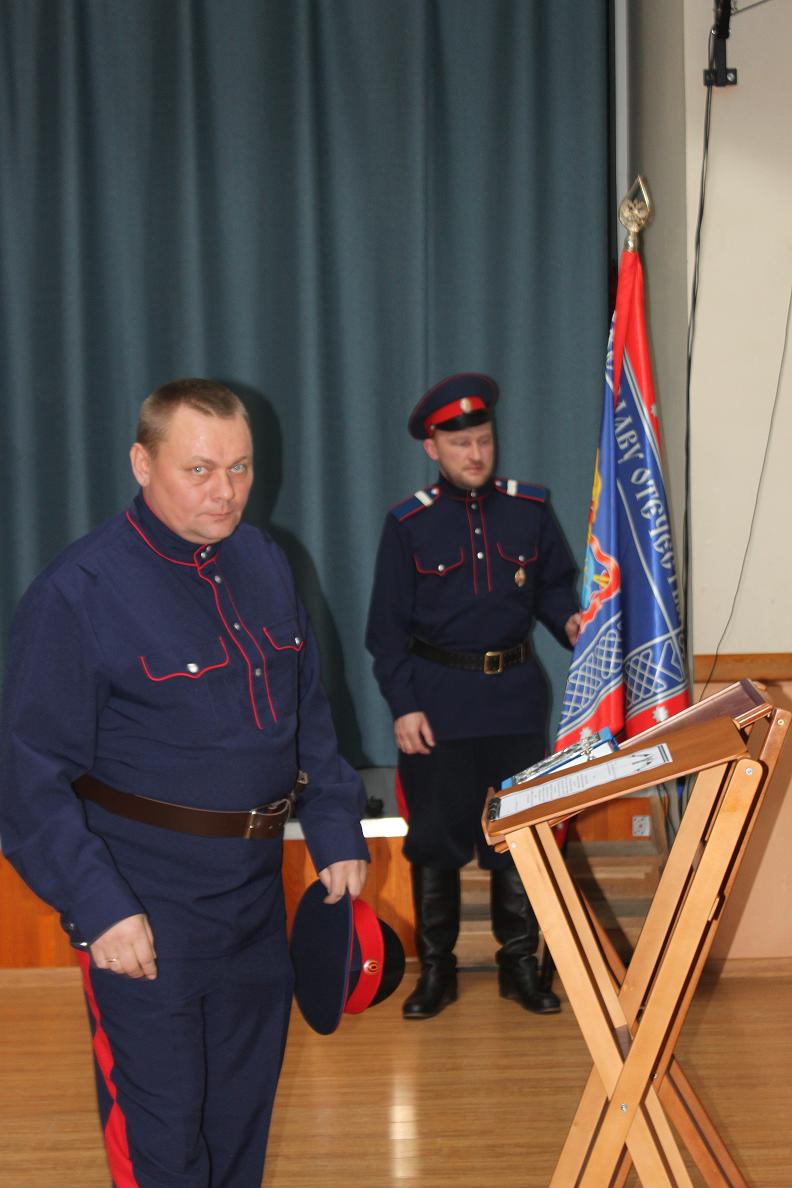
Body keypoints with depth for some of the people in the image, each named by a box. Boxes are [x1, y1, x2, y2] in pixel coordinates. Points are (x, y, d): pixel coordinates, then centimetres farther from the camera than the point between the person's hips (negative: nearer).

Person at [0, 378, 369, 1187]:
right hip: (145, 906, -6)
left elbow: (309, 717, 13)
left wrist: (337, 834, 7)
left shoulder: (264, 565, 5)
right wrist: (98, 907, -20)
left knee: (244, 1104, 20)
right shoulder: (80, 591, -16)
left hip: (254, 891, 6)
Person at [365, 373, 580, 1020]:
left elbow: (555, 584, 15)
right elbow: (387, 628, -2)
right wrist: (404, 706, -8)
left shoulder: (529, 510, 3)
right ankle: (436, 968, 19)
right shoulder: (409, 524, -3)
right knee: (435, 839, 5)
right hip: (438, 703, -2)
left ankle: (519, 963, 22)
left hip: (515, 696, 2)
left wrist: (567, 620, -8)